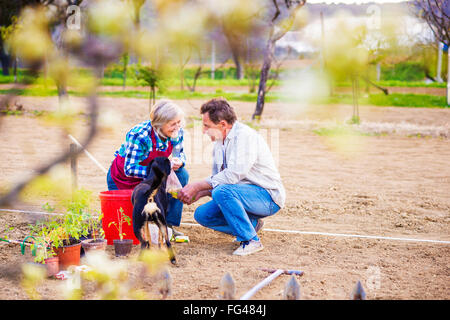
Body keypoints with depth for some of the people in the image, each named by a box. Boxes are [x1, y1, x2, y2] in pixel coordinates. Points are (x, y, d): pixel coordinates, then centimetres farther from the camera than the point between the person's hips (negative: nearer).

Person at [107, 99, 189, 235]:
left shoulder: (177, 132, -18)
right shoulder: (139, 135, -35)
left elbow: (180, 153, 0)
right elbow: (129, 169, -33)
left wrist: (179, 162, -27)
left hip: (149, 176, 5)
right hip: (122, 176, -5)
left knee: (182, 174, -21)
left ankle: (169, 224, -12)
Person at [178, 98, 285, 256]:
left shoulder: (244, 135, -19)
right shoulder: (219, 142, 10)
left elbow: (233, 175, -29)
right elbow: (217, 178, 15)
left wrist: (197, 186, -24)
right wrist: (199, 193, -5)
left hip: (268, 197, -9)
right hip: (242, 194, 9)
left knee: (222, 191, -32)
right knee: (202, 214, -4)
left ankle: (251, 240, -19)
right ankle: (251, 223, 7)